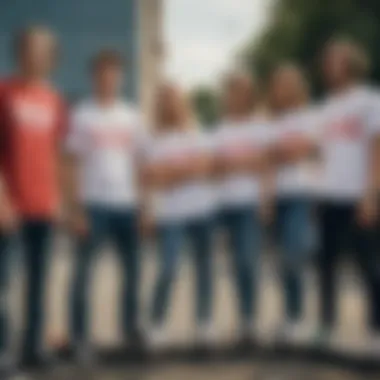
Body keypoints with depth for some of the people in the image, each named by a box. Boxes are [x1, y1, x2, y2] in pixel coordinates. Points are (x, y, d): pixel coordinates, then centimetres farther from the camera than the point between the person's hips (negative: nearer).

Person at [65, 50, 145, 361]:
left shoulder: (132, 116, 11)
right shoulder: (81, 116, 0)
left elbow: (138, 163, 11)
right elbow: (73, 165, -2)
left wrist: (143, 203, 4)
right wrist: (75, 208, -9)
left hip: (127, 203, 4)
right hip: (93, 203, -4)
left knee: (133, 267, 8)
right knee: (83, 270, -3)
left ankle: (131, 327, 23)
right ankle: (80, 336, 2)